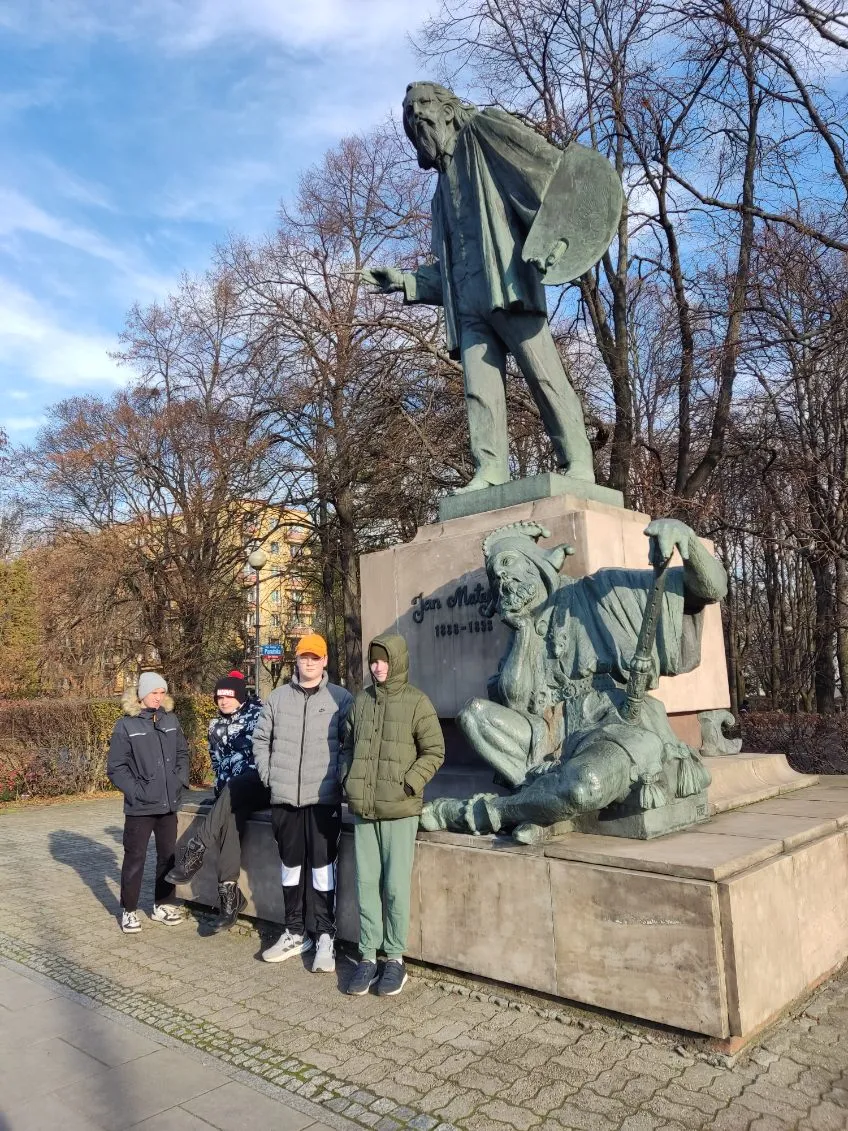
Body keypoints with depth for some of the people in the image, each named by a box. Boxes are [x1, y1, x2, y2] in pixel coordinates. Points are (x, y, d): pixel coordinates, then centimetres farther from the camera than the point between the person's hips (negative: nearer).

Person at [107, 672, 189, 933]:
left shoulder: (171, 720, 5)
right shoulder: (126, 725, -9)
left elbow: (182, 753, 14)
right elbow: (116, 767, -8)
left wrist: (181, 780, 2)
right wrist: (136, 791, -14)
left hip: (169, 803, 5)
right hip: (140, 806, -5)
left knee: (168, 855, 13)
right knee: (135, 858, 3)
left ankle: (162, 905, 28)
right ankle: (129, 910, 19)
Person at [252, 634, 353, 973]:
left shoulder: (341, 698, -3)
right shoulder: (277, 698, 7)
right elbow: (261, 740, 12)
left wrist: (338, 779, -7)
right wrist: (269, 776, 5)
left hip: (324, 798, -3)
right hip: (284, 798, 4)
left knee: (322, 866, 0)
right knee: (291, 865, 14)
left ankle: (326, 937, 11)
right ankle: (294, 932, 28)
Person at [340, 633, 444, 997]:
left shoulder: (417, 702, -6)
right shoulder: (361, 701, 8)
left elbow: (434, 751, -4)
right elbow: (348, 746, 18)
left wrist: (408, 784, -12)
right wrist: (348, 780, 6)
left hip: (400, 810, -4)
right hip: (362, 809, 4)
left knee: (396, 886, 2)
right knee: (366, 884, 10)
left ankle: (395, 958, 17)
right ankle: (368, 955, 22)